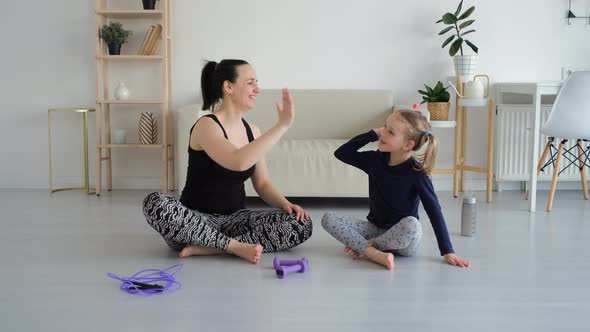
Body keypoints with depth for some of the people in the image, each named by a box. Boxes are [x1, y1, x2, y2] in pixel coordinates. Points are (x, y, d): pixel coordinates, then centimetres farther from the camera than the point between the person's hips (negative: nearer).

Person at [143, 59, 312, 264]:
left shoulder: (252, 131, 7)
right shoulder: (206, 125, -15)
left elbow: (262, 183, 10)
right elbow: (239, 162, -33)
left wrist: (285, 204, -11)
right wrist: (282, 125, -30)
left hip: (235, 219, 5)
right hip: (197, 221, -5)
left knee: (301, 224, -17)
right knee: (155, 203, -36)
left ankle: (209, 247, -19)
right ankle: (235, 246, -24)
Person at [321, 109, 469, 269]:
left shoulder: (416, 172, -15)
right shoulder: (376, 159, -2)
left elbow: (434, 211, -15)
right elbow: (341, 153, 4)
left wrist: (447, 252, -19)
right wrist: (372, 134, -6)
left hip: (402, 238, -4)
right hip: (375, 228, 4)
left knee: (411, 224, -39)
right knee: (328, 218, -13)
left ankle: (363, 247, -15)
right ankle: (376, 254, -28)